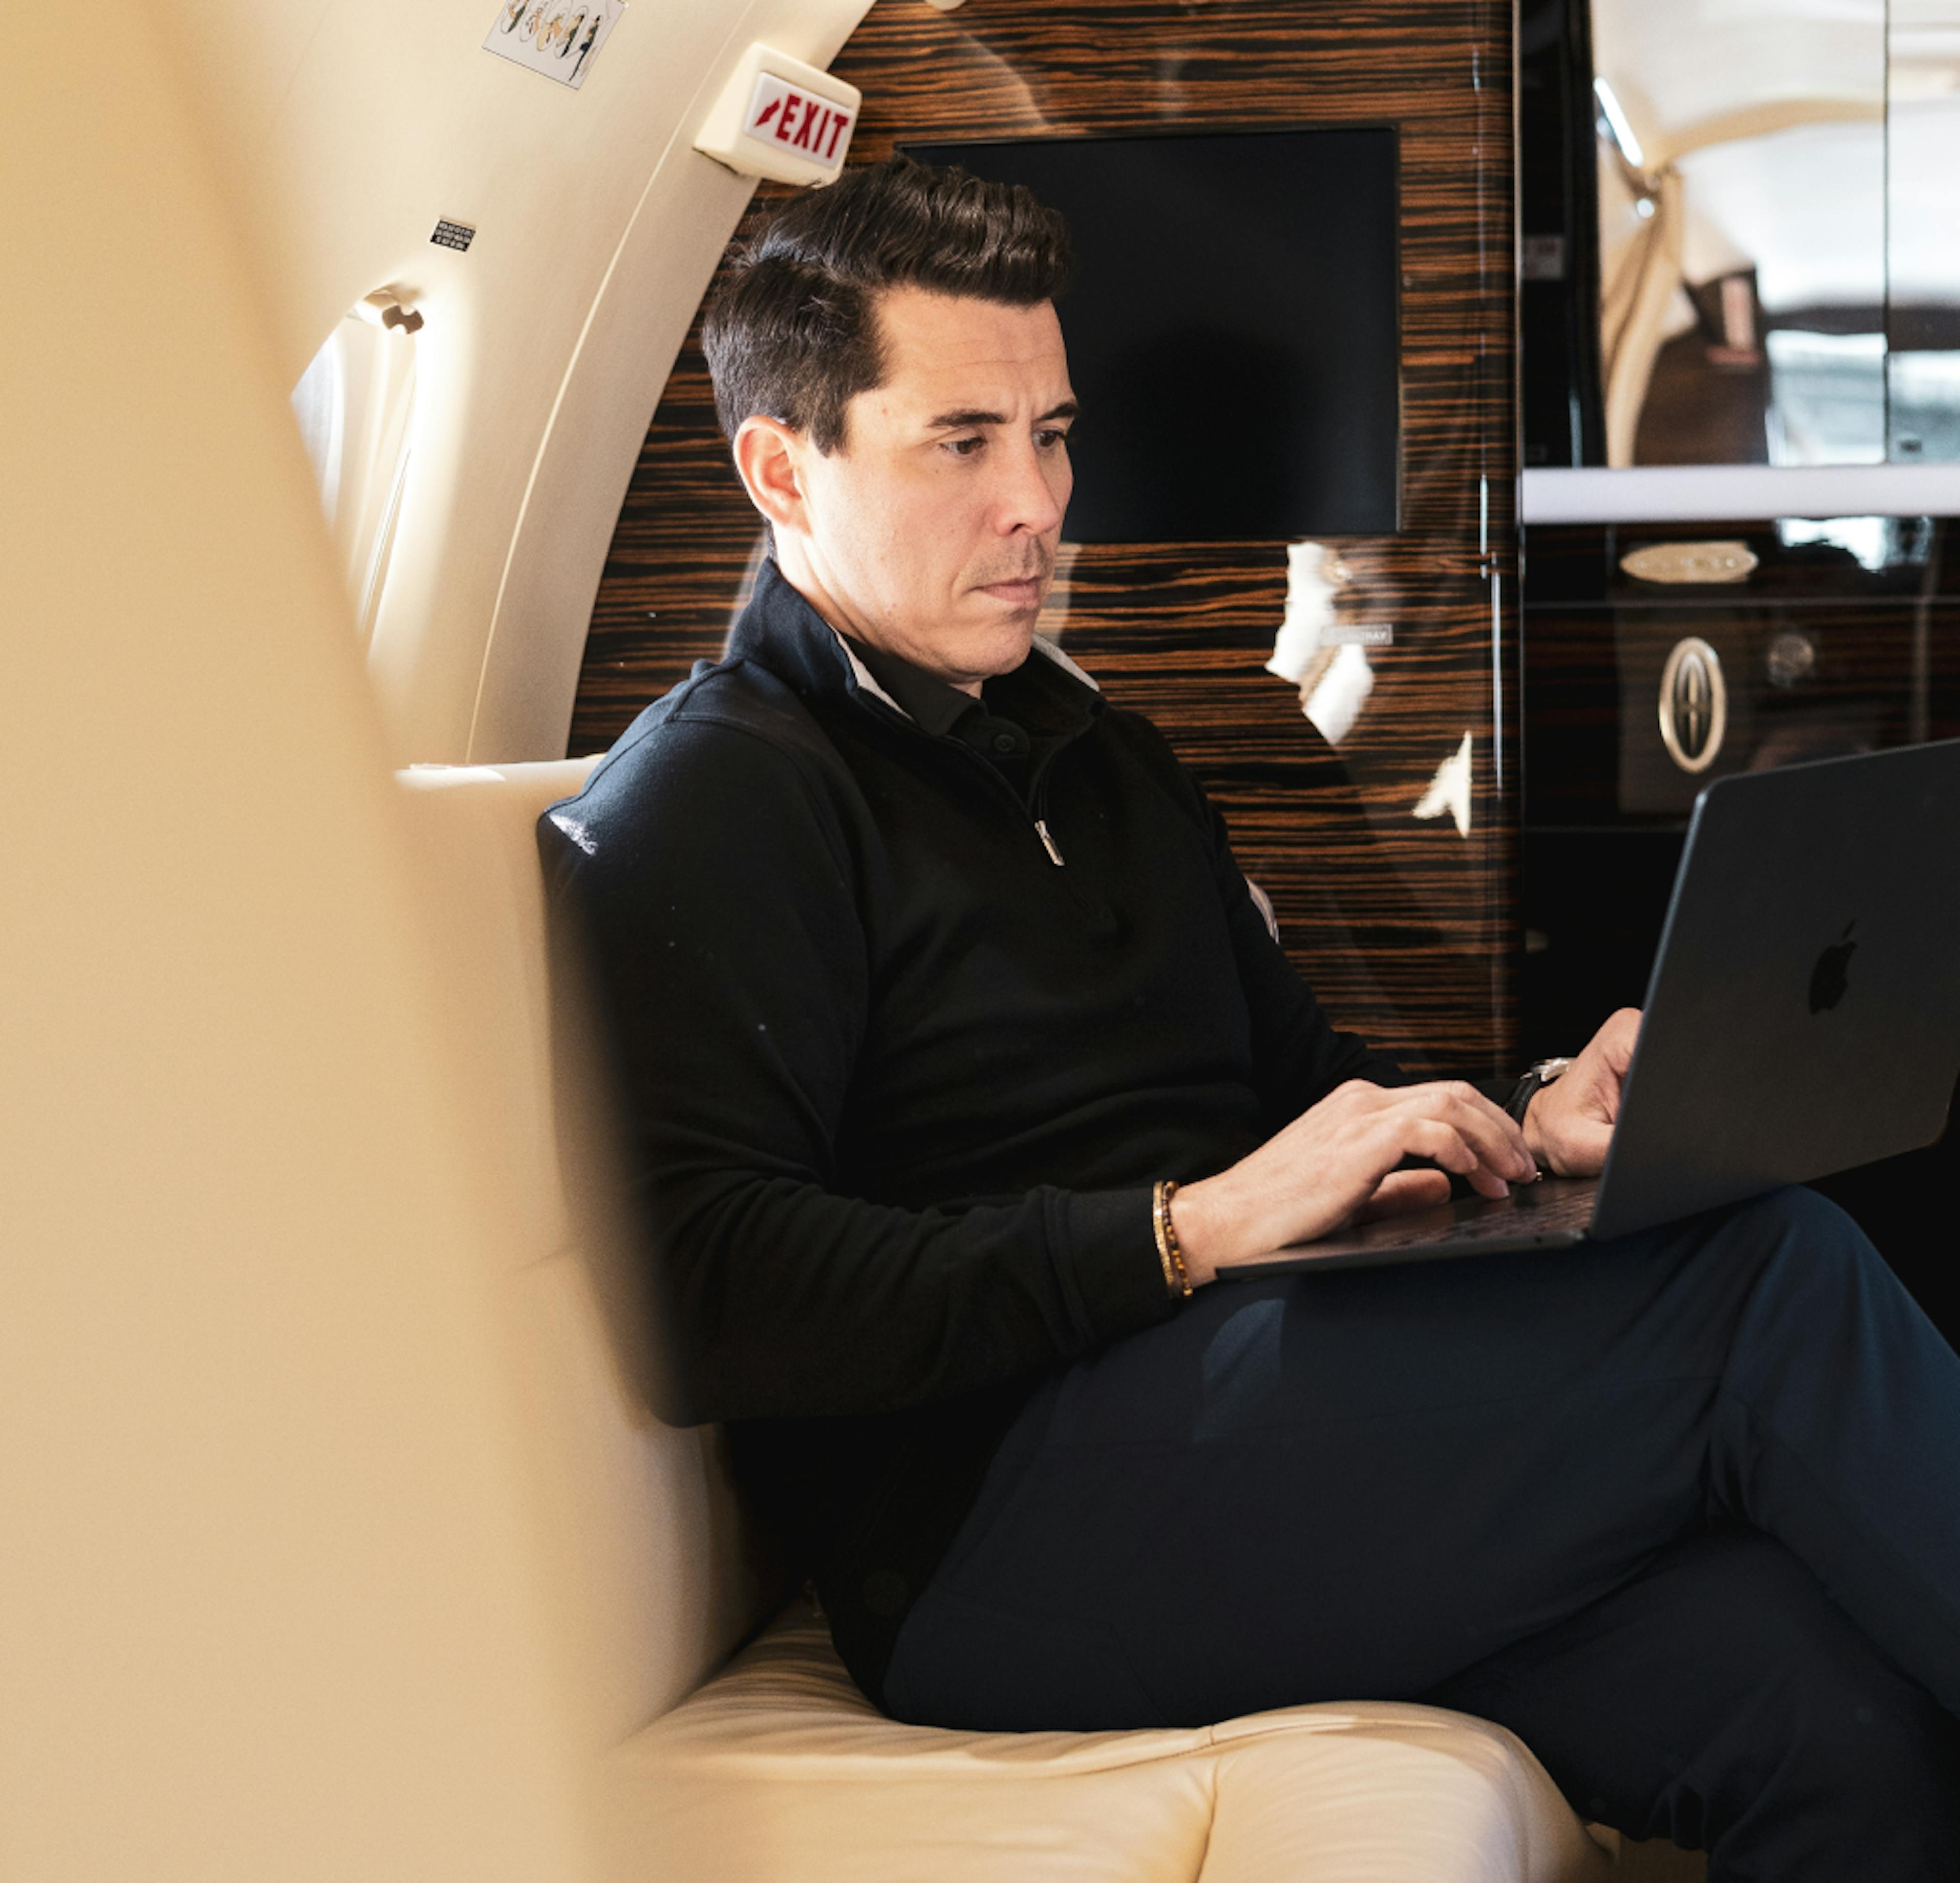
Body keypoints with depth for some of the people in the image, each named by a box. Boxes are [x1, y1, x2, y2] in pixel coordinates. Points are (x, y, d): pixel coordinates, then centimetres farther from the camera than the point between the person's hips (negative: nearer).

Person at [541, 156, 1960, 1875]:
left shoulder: (1103, 761, 27)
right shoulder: (709, 802, -1)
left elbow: (1295, 1071, 32)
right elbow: (707, 1293, -15)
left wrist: (1519, 1131, 8)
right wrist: (1189, 1229, -20)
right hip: (993, 1526, -7)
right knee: (1769, 1278, -22)